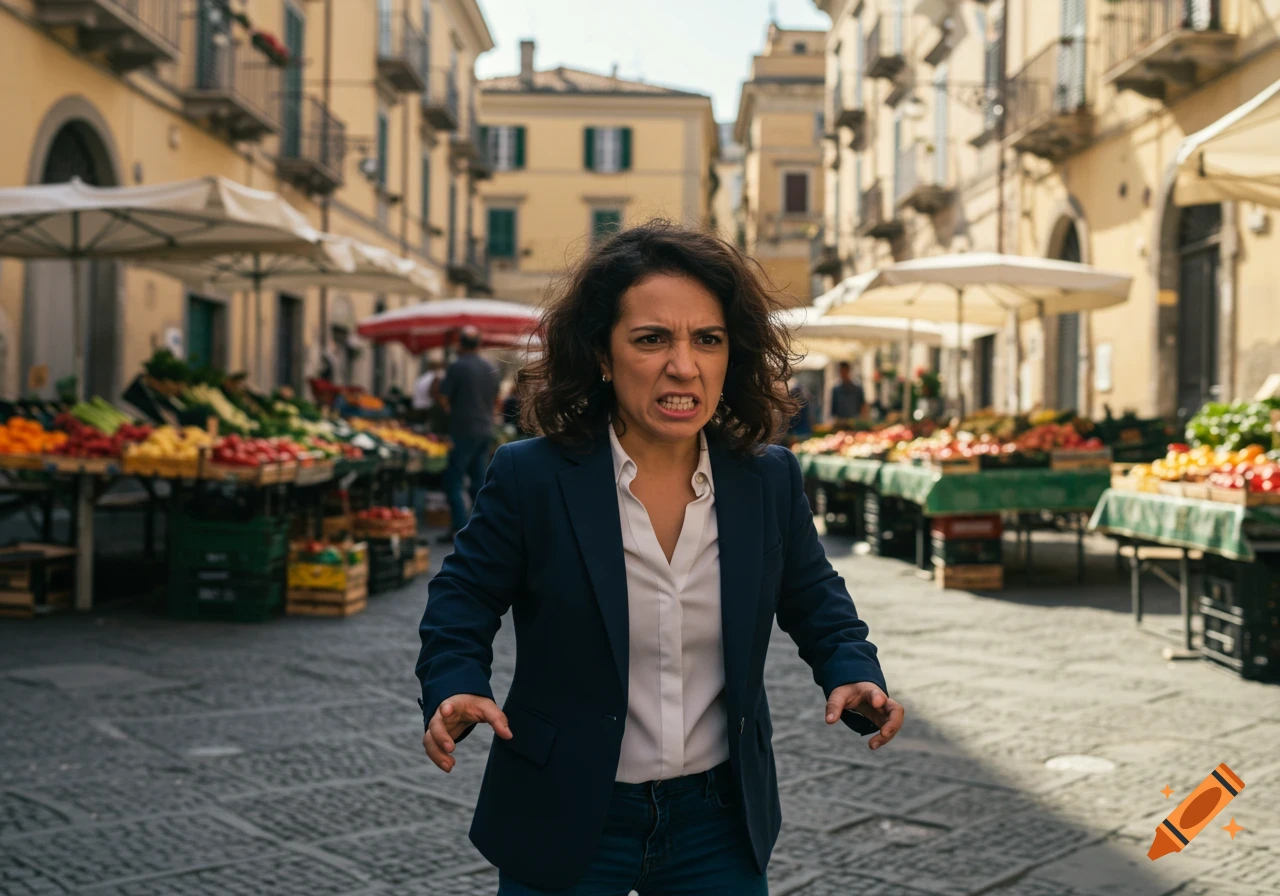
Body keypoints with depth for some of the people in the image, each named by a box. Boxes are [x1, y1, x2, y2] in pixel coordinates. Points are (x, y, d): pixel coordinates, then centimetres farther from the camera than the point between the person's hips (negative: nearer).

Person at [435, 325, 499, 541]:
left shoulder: (457, 366, -11)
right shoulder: (490, 368, 9)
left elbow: (442, 396, -10)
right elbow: (496, 399, 18)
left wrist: (450, 409, 9)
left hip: (464, 431, -6)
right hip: (486, 430, 6)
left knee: (453, 481, -1)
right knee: (479, 481, 10)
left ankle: (459, 527, -7)